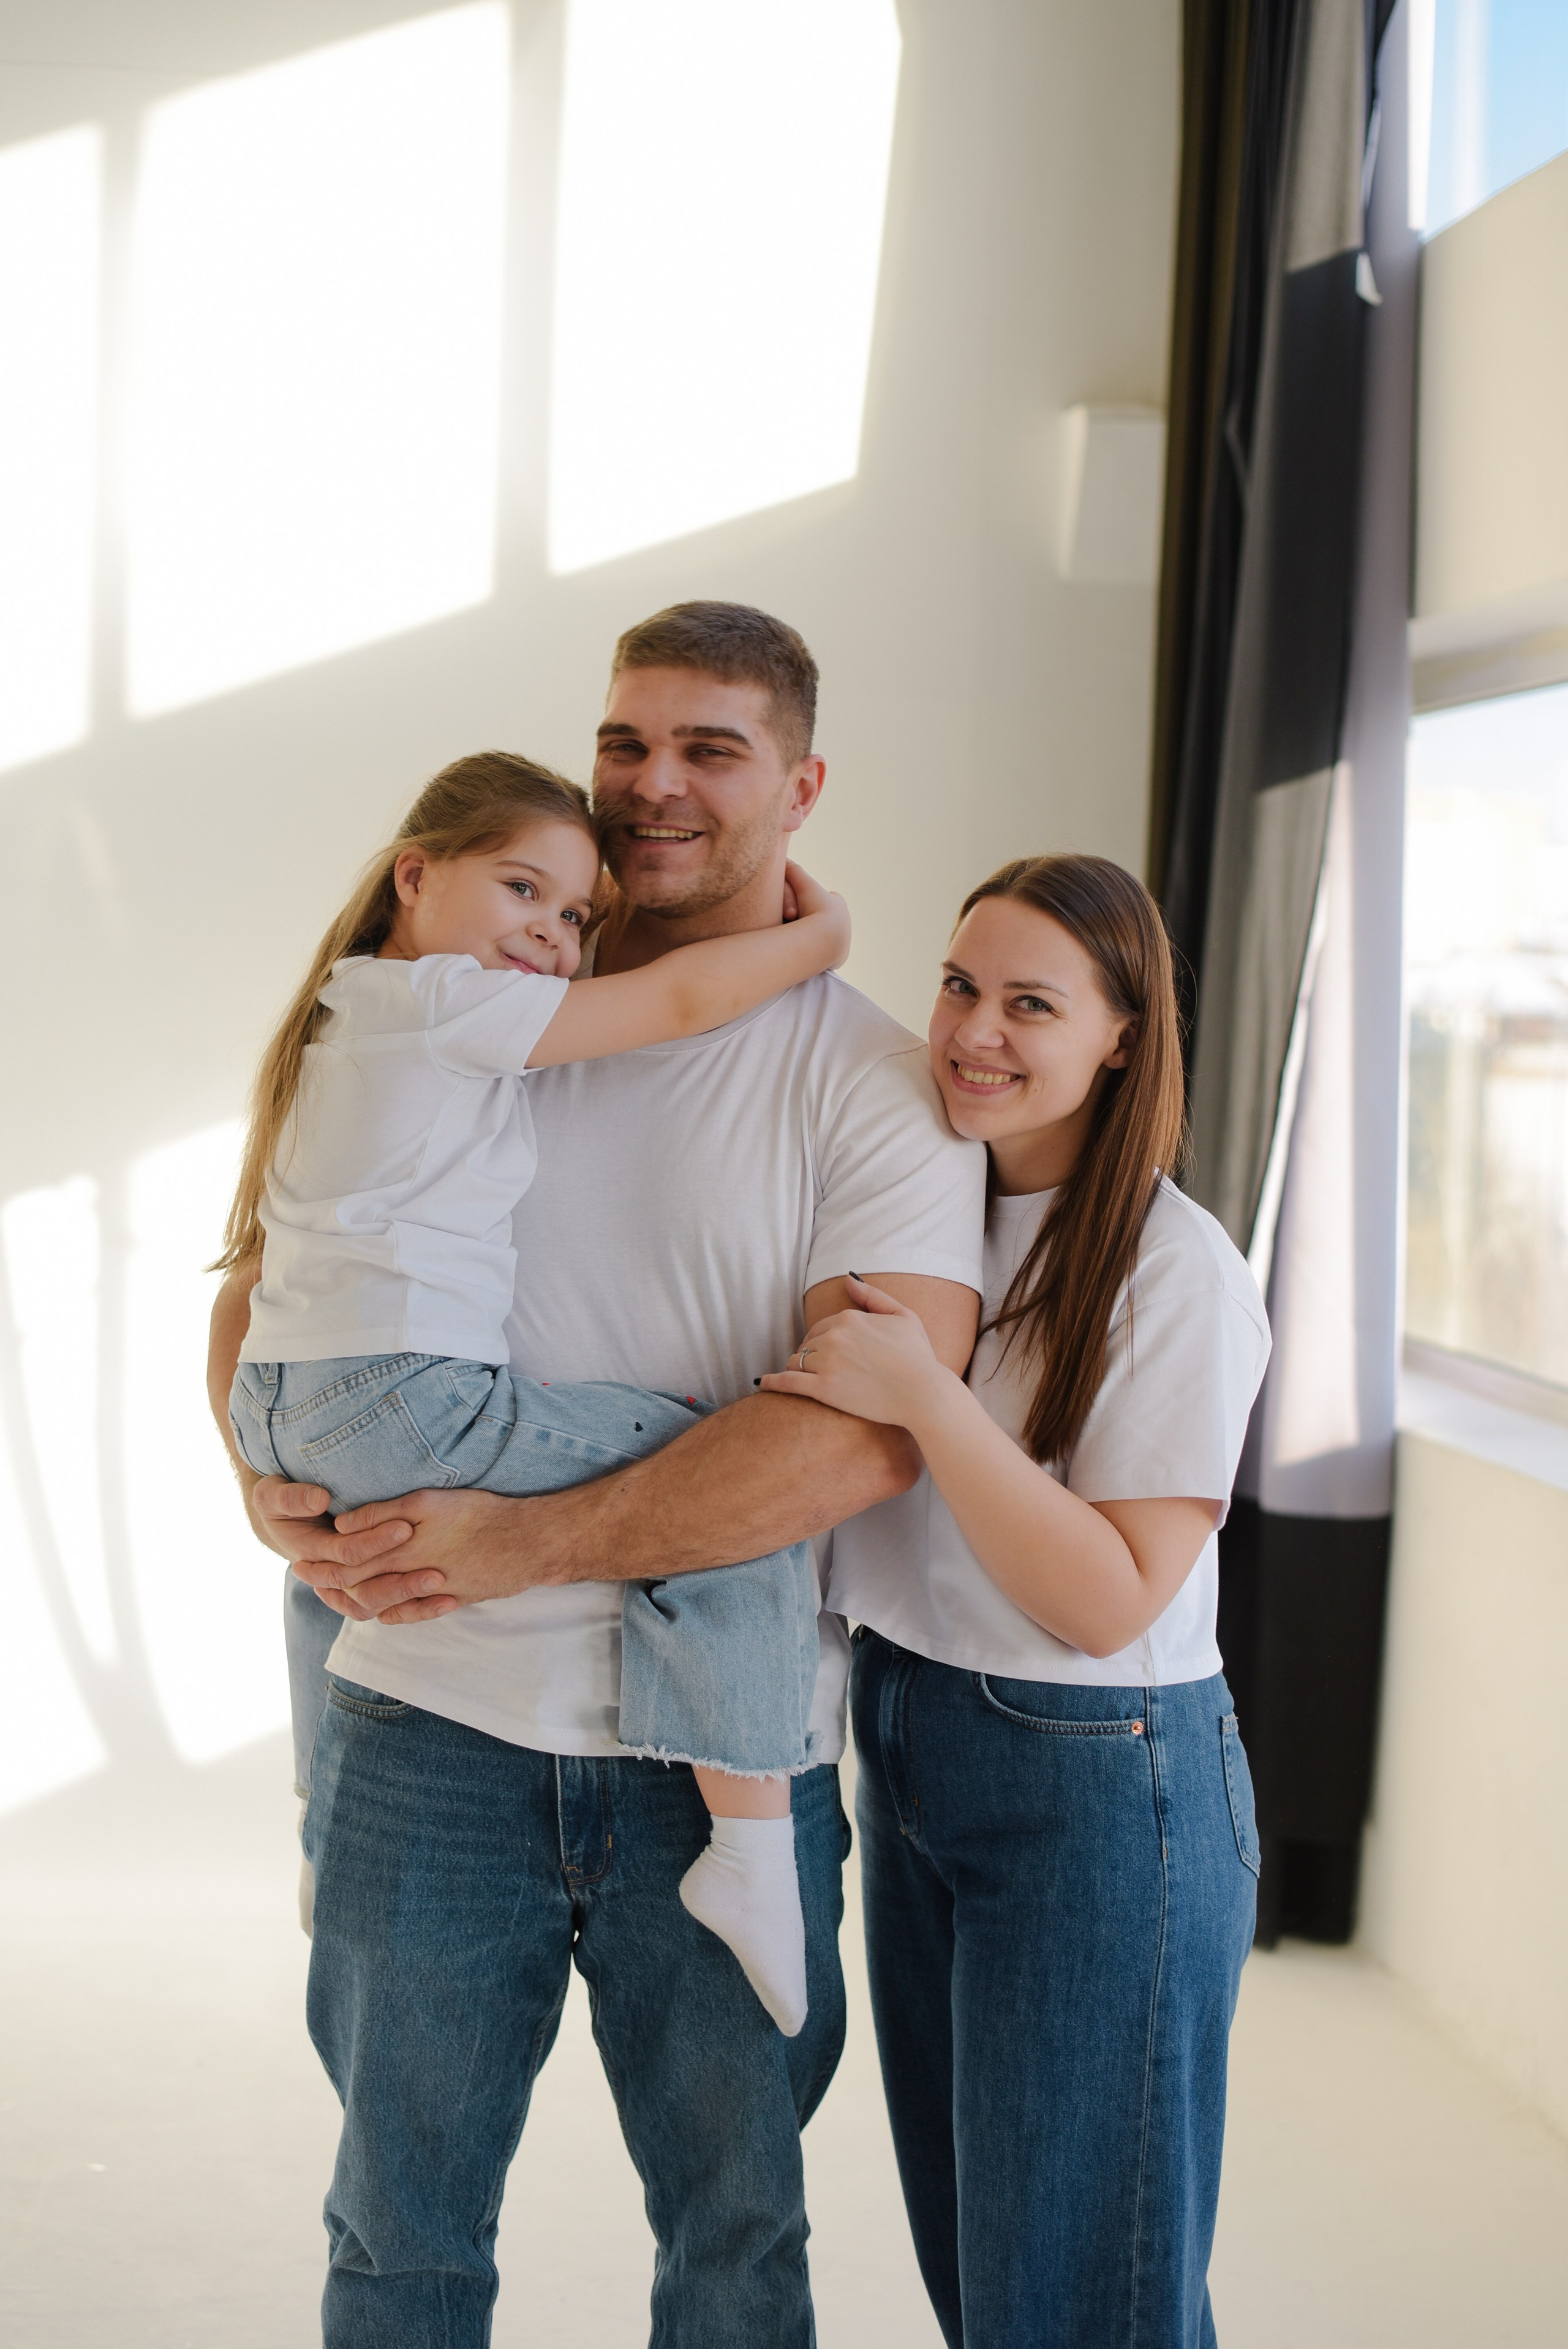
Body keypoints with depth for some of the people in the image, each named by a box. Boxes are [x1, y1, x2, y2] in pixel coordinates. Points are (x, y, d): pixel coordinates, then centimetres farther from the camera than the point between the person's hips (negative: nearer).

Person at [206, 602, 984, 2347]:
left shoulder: (877, 1089, -3)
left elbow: (871, 1426, -16)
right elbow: (267, 1263, 14)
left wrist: (529, 1544, -21)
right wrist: (270, 1477, -7)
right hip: (430, 1726, 2)